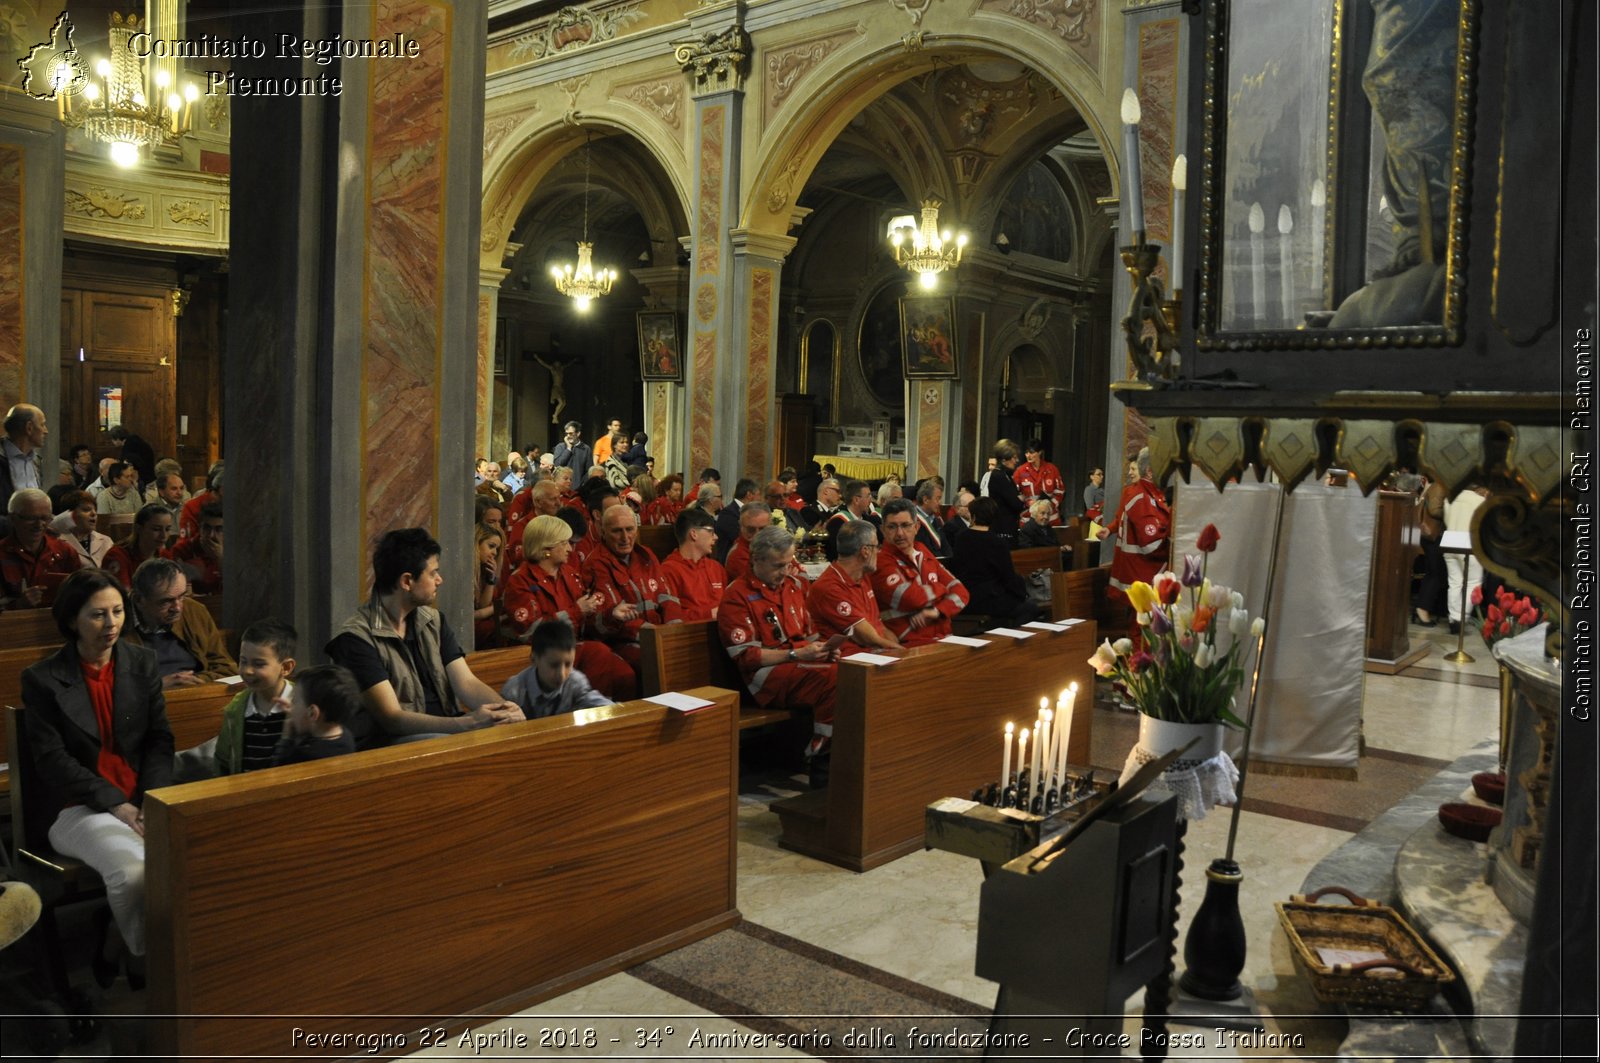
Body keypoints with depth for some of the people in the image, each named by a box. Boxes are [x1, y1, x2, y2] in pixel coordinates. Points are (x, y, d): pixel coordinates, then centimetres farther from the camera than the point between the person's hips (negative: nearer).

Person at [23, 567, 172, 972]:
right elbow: (52, 760, -6)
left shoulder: (142, 664, 10)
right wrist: (114, 803, -16)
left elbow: (160, 740, 8)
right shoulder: (42, 680, 0)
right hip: (78, 808, -3)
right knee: (134, 870, -33)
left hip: (143, 799, 3)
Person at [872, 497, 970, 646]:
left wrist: (937, 611, -9)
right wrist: (942, 588, 1)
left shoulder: (926, 557, 17)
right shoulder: (880, 562, -7)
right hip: (908, 646, -7)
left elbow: (960, 592, 12)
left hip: (942, 638, 7)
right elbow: (912, 598, -19)